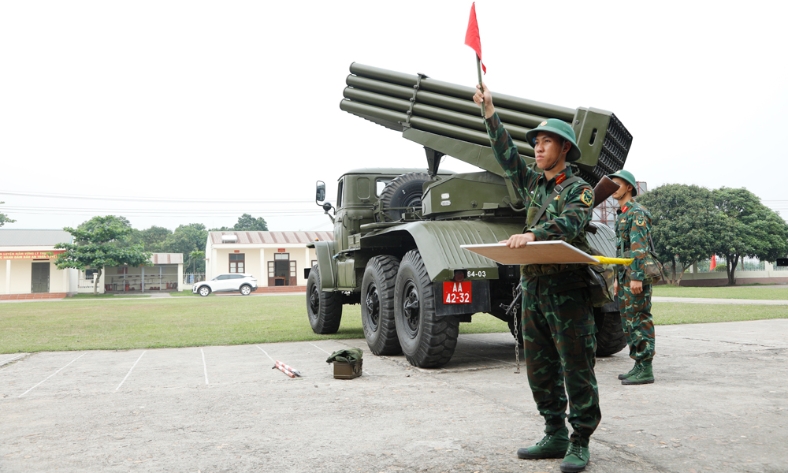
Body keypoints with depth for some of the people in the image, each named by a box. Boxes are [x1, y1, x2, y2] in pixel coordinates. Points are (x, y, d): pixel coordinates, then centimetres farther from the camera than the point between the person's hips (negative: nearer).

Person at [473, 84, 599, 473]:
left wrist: (532, 234, -36)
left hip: (567, 289, -7)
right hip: (533, 287, 7)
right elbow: (506, 155, 16)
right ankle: (555, 435, 21)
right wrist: (490, 113, 11)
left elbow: (570, 224, -21)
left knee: (576, 368, -1)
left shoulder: (579, 189, -2)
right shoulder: (532, 184, 17)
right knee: (540, 368, 10)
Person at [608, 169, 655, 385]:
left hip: (637, 274, -10)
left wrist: (637, 277, -25)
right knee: (628, 321, 12)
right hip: (625, 275, 10)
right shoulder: (621, 214, 20)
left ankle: (645, 370, -4)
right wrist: (618, 277, 23)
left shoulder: (637, 213, -11)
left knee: (640, 320, -7)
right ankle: (638, 365, 19)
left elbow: (640, 248, -19)